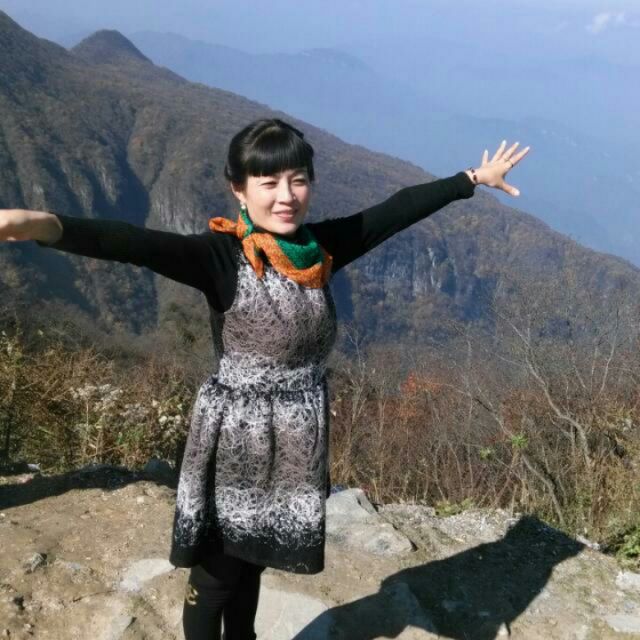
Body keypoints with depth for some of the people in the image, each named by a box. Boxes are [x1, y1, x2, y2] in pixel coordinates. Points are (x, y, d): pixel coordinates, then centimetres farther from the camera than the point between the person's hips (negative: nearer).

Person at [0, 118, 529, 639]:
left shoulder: (323, 246, -3)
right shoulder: (222, 255, -20)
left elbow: (399, 209, 7)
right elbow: (139, 245, -37)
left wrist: (475, 179, 18)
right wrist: (44, 225, -55)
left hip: (300, 441, 5)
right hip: (236, 441, -5)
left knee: (252, 563, 24)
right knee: (216, 574, 10)